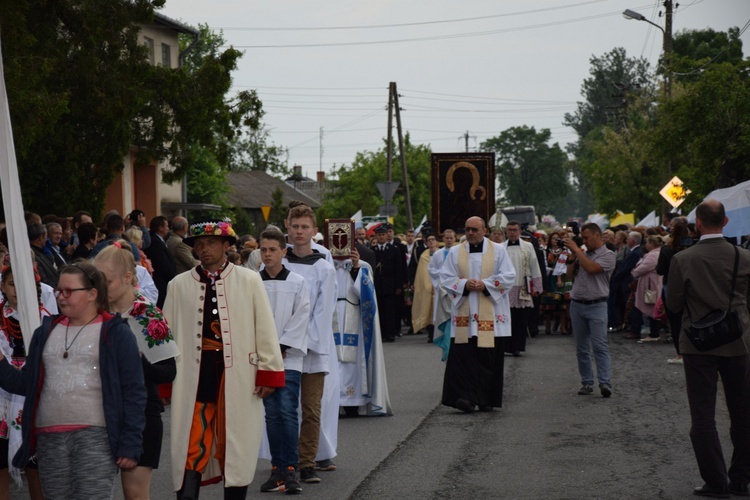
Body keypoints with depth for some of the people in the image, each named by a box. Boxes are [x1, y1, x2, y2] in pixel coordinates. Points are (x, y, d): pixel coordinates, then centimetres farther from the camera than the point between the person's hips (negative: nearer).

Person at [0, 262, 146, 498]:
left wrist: (130, 445, -9)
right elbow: (25, 383, 16)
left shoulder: (115, 333, 0)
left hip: (96, 437, -5)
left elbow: (133, 392, -3)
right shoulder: (47, 331, 16)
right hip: (49, 439, 5)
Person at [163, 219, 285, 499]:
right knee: (191, 450, -3)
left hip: (238, 378, 0)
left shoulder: (249, 281, 3)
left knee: (236, 450, 8)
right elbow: (167, 332, 9)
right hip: (194, 375, 0)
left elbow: (265, 329, 3)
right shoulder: (179, 285, 6)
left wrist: (268, 372, -1)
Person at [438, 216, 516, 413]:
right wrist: (464, 284, -12)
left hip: (491, 314, -1)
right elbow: (445, 278, 6)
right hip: (463, 314, 1)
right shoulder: (455, 252, 11)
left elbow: (508, 277, 0)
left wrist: (485, 284, -12)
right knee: (463, 356, -11)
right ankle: (467, 397, -15)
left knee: (489, 357, -1)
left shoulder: (498, 251, 7)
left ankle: (487, 399, 7)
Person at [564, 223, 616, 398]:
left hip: (596, 305, -6)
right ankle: (587, 382, 13)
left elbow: (591, 268, -20)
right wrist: (572, 255, 2)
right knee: (581, 348, 8)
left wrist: (576, 249, -13)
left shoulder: (607, 255, -5)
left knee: (600, 346, -12)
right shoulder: (583, 253, 14)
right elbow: (571, 273, 12)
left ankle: (605, 382, -16)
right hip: (577, 304, 7)